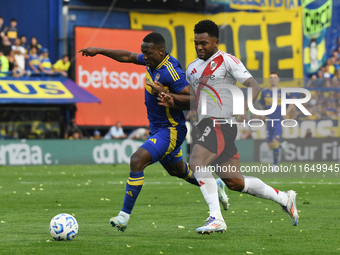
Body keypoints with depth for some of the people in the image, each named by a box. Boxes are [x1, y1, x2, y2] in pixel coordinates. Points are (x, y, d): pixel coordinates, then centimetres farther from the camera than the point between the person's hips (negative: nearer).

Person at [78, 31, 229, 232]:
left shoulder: (171, 72, -26)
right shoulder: (153, 61, 0)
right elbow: (127, 57, 16)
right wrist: (99, 51, 15)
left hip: (171, 130, -10)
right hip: (157, 129, 10)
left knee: (137, 160, -23)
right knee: (177, 169, 27)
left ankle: (124, 216, -22)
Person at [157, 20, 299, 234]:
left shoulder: (227, 60, -3)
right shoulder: (192, 69, 20)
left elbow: (254, 86, -8)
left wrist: (244, 109, -25)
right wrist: (173, 101, 11)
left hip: (221, 123, -8)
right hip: (206, 125, 8)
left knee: (196, 162, -26)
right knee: (235, 182, 8)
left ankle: (216, 218, -24)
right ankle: (285, 199, 25)